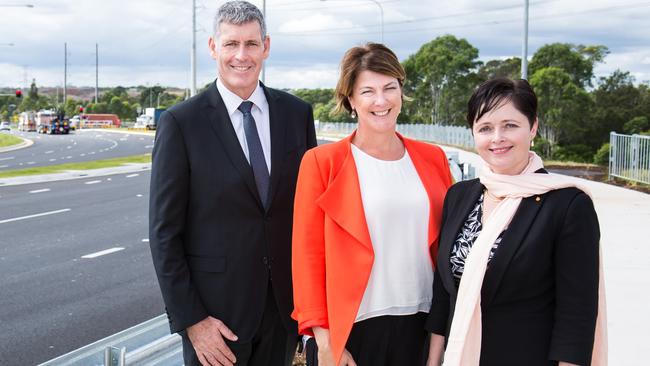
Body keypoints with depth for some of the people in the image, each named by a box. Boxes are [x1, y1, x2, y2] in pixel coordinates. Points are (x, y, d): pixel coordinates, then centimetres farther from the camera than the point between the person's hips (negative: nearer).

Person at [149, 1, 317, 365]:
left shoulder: (296, 113, 2)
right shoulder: (181, 123, -8)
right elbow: (165, 232, -8)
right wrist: (190, 320, -11)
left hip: (285, 303, 3)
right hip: (216, 307, -3)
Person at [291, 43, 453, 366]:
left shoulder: (432, 158, 6)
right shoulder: (322, 162, -4)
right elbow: (308, 254, -5)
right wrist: (323, 337, -9)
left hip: (421, 323, 3)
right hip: (353, 327, -3)